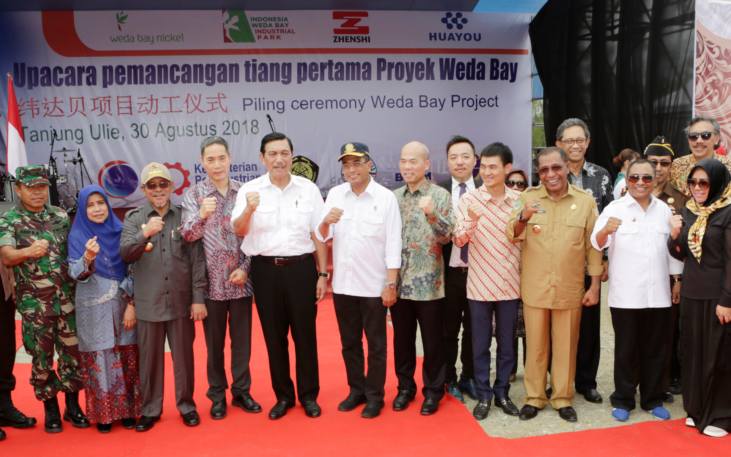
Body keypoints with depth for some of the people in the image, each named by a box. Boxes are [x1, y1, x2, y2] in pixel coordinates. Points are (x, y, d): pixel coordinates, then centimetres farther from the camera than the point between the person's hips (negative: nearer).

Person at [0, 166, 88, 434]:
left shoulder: (61, 216, 9)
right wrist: (28, 252, -37)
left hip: (67, 299, 2)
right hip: (34, 303, -2)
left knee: (73, 352, 6)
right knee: (42, 357, 7)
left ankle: (73, 406, 21)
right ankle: (50, 410, 23)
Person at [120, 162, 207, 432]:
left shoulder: (184, 217, 4)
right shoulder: (134, 219, 6)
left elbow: (197, 259, 2)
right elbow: (125, 254, -6)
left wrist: (198, 298, -2)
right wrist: (145, 233, -24)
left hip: (181, 302, 0)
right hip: (148, 304, 0)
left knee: (184, 356, 9)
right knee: (149, 359, 9)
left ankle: (187, 406, 26)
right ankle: (150, 409, 26)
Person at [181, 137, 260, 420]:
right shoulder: (194, 195, -1)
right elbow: (188, 235, -10)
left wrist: (245, 268, -5)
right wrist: (202, 215, -29)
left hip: (241, 280, 1)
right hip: (211, 282, -1)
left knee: (242, 339, 10)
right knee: (214, 342, 10)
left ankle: (241, 391, 26)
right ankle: (217, 395, 25)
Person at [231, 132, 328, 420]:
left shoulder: (308, 189, 4)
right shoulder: (250, 190, 3)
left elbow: (318, 234, 5)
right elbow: (238, 231, -5)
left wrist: (323, 274, 3)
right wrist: (249, 209, -25)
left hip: (301, 267, 0)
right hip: (266, 269, 1)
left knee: (305, 333, 6)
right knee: (274, 335, 10)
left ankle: (309, 395, 23)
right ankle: (283, 396, 27)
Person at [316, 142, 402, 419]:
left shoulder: (386, 198, -6)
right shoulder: (335, 194, 4)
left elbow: (393, 244, -8)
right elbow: (322, 236, 3)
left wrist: (391, 284, -12)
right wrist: (326, 221, -19)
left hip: (373, 285, -4)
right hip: (342, 283, 4)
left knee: (376, 344, 8)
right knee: (349, 342, 15)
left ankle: (375, 396, 22)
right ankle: (356, 390, 31)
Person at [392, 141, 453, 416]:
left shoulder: (440, 196, -4)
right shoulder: (393, 197, 9)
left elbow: (446, 237, -13)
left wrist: (431, 214, -30)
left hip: (428, 282, -3)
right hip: (399, 280, 4)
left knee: (432, 340, 7)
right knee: (402, 338, 14)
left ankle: (433, 391, 24)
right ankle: (405, 387, 30)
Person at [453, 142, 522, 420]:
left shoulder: (519, 200, 2)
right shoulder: (469, 200, -4)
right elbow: (458, 241, -10)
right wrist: (471, 220, -26)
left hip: (510, 283, 2)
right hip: (480, 284, -1)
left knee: (507, 343, 13)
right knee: (480, 344, 9)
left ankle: (502, 392, 29)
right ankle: (483, 395, 23)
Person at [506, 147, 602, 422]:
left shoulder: (585, 201, 2)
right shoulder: (528, 198, 1)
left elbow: (594, 247, 5)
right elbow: (511, 236, -5)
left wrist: (595, 286, 3)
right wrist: (523, 217, -26)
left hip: (570, 290, 0)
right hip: (534, 288, 0)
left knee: (566, 346, 10)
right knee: (536, 345, 9)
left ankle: (563, 398, 26)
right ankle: (534, 397, 24)